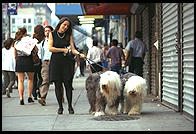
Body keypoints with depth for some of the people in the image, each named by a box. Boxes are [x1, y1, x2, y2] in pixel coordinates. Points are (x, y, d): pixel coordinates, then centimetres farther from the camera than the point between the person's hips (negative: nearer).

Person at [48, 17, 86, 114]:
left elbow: (73, 49, 3)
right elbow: (50, 48, -4)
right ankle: (60, 106, 11)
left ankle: (70, 106, 5)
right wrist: (63, 50, -5)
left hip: (67, 62, 1)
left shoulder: (69, 35, 10)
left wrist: (80, 54, -15)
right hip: (55, 61, -1)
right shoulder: (52, 34, 5)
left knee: (68, 84, -3)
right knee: (58, 85, 1)